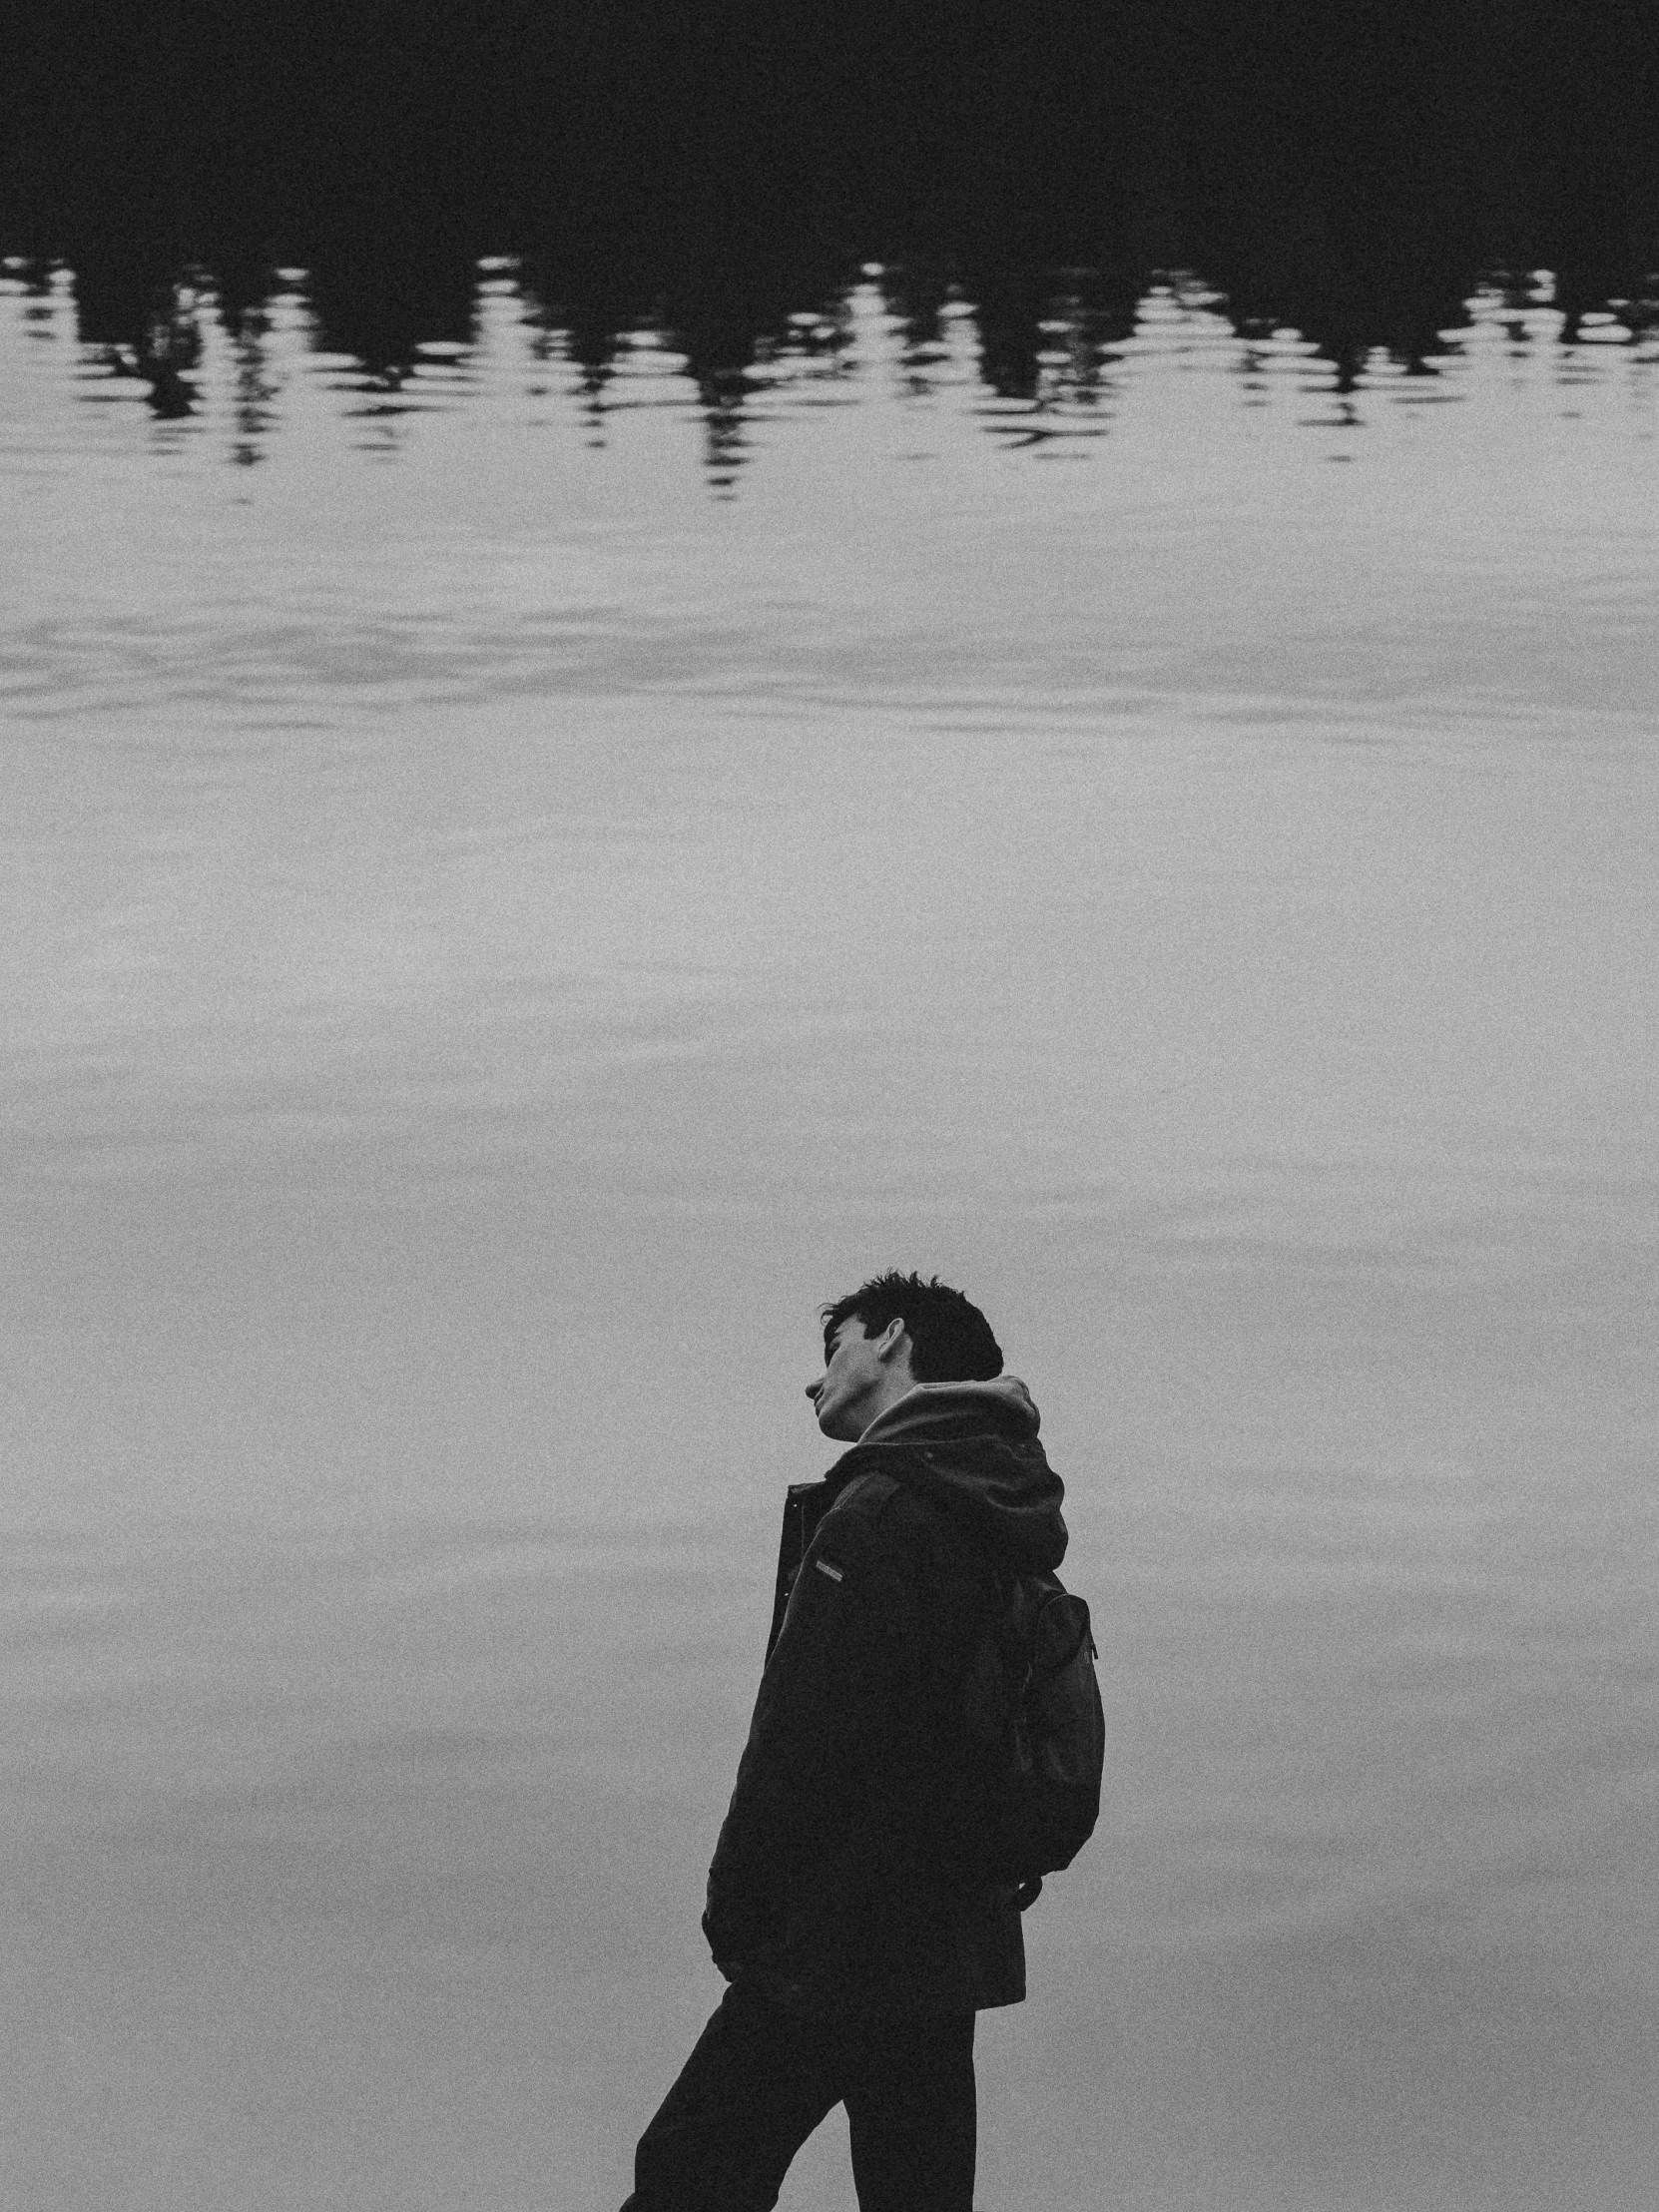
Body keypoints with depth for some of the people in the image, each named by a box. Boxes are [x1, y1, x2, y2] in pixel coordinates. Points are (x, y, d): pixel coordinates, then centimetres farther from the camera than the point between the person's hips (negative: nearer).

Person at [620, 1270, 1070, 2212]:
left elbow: (804, 1745, -19)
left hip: (835, 1949, -9)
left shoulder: (882, 1509, -15)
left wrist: (737, 1912, -11)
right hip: (955, 1951, 9)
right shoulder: (1006, 1523, 14)